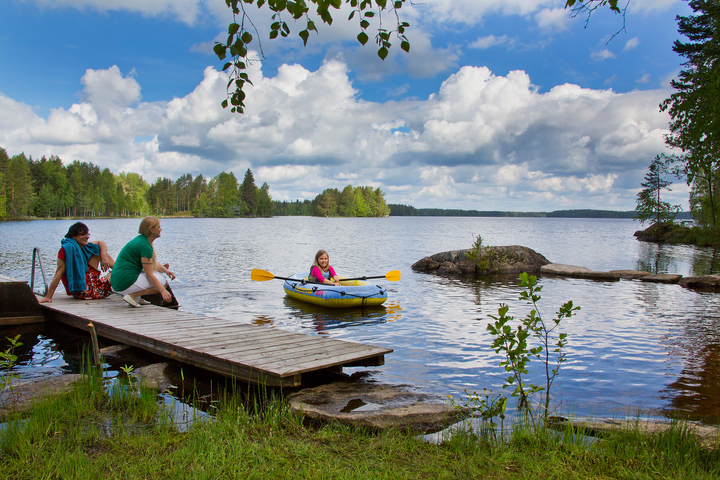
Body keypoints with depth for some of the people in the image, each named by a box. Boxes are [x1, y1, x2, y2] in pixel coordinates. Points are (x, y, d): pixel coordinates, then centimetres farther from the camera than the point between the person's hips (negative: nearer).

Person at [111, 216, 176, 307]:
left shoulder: (141, 239, 15)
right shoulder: (145, 246, -16)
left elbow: (154, 263, 26)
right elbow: (149, 275, -18)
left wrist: (165, 270, 9)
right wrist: (163, 291, -21)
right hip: (126, 282, -10)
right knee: (163, 282, -6)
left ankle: (135, 296, 9)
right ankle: (132, 296, -12)